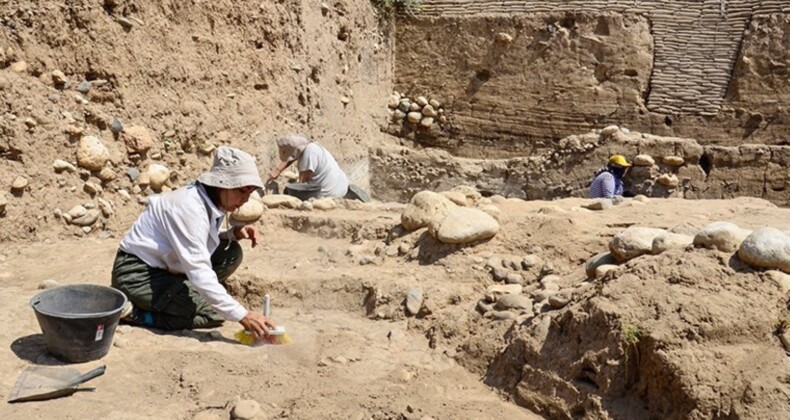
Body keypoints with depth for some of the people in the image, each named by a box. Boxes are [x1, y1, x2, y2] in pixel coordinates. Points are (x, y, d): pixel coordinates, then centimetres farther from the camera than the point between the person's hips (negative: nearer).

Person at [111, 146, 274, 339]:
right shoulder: (189, 207, -27)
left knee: (232, 253, -3)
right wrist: (242, 315, -36)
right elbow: (199, 272, -34)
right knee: (214, 312, -18)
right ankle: (135, 312, -7)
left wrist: (234, 233, -11)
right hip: (137, 274, -9)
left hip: (165, 268, 9)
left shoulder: (211, 200, -1)